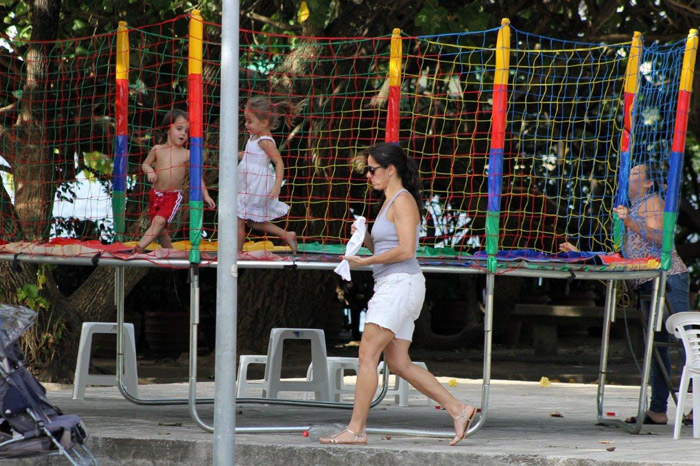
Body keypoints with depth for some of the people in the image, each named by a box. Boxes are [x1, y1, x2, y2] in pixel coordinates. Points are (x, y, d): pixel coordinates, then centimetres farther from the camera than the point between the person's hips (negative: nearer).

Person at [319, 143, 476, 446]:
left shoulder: (403, 201, -10)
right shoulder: (388, 202, 20)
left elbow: (405, 250, -19)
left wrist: (365, 261, -15)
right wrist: (365, 239, 6)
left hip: (400, 284, -10)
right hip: (390, 287, 10)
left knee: (367, 355, -12)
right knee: (398, 364, 7)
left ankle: (355, 430, -13)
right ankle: (458, 410, 9)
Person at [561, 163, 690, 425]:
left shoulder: (652, 202, 1)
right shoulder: (633, 209, 27)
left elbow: (660, 238, -14)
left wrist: (630, 223, -26)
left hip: (668, 278, -9)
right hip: (648, 285, 9)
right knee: (656, 345, 5)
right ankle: (658, 410, 2)